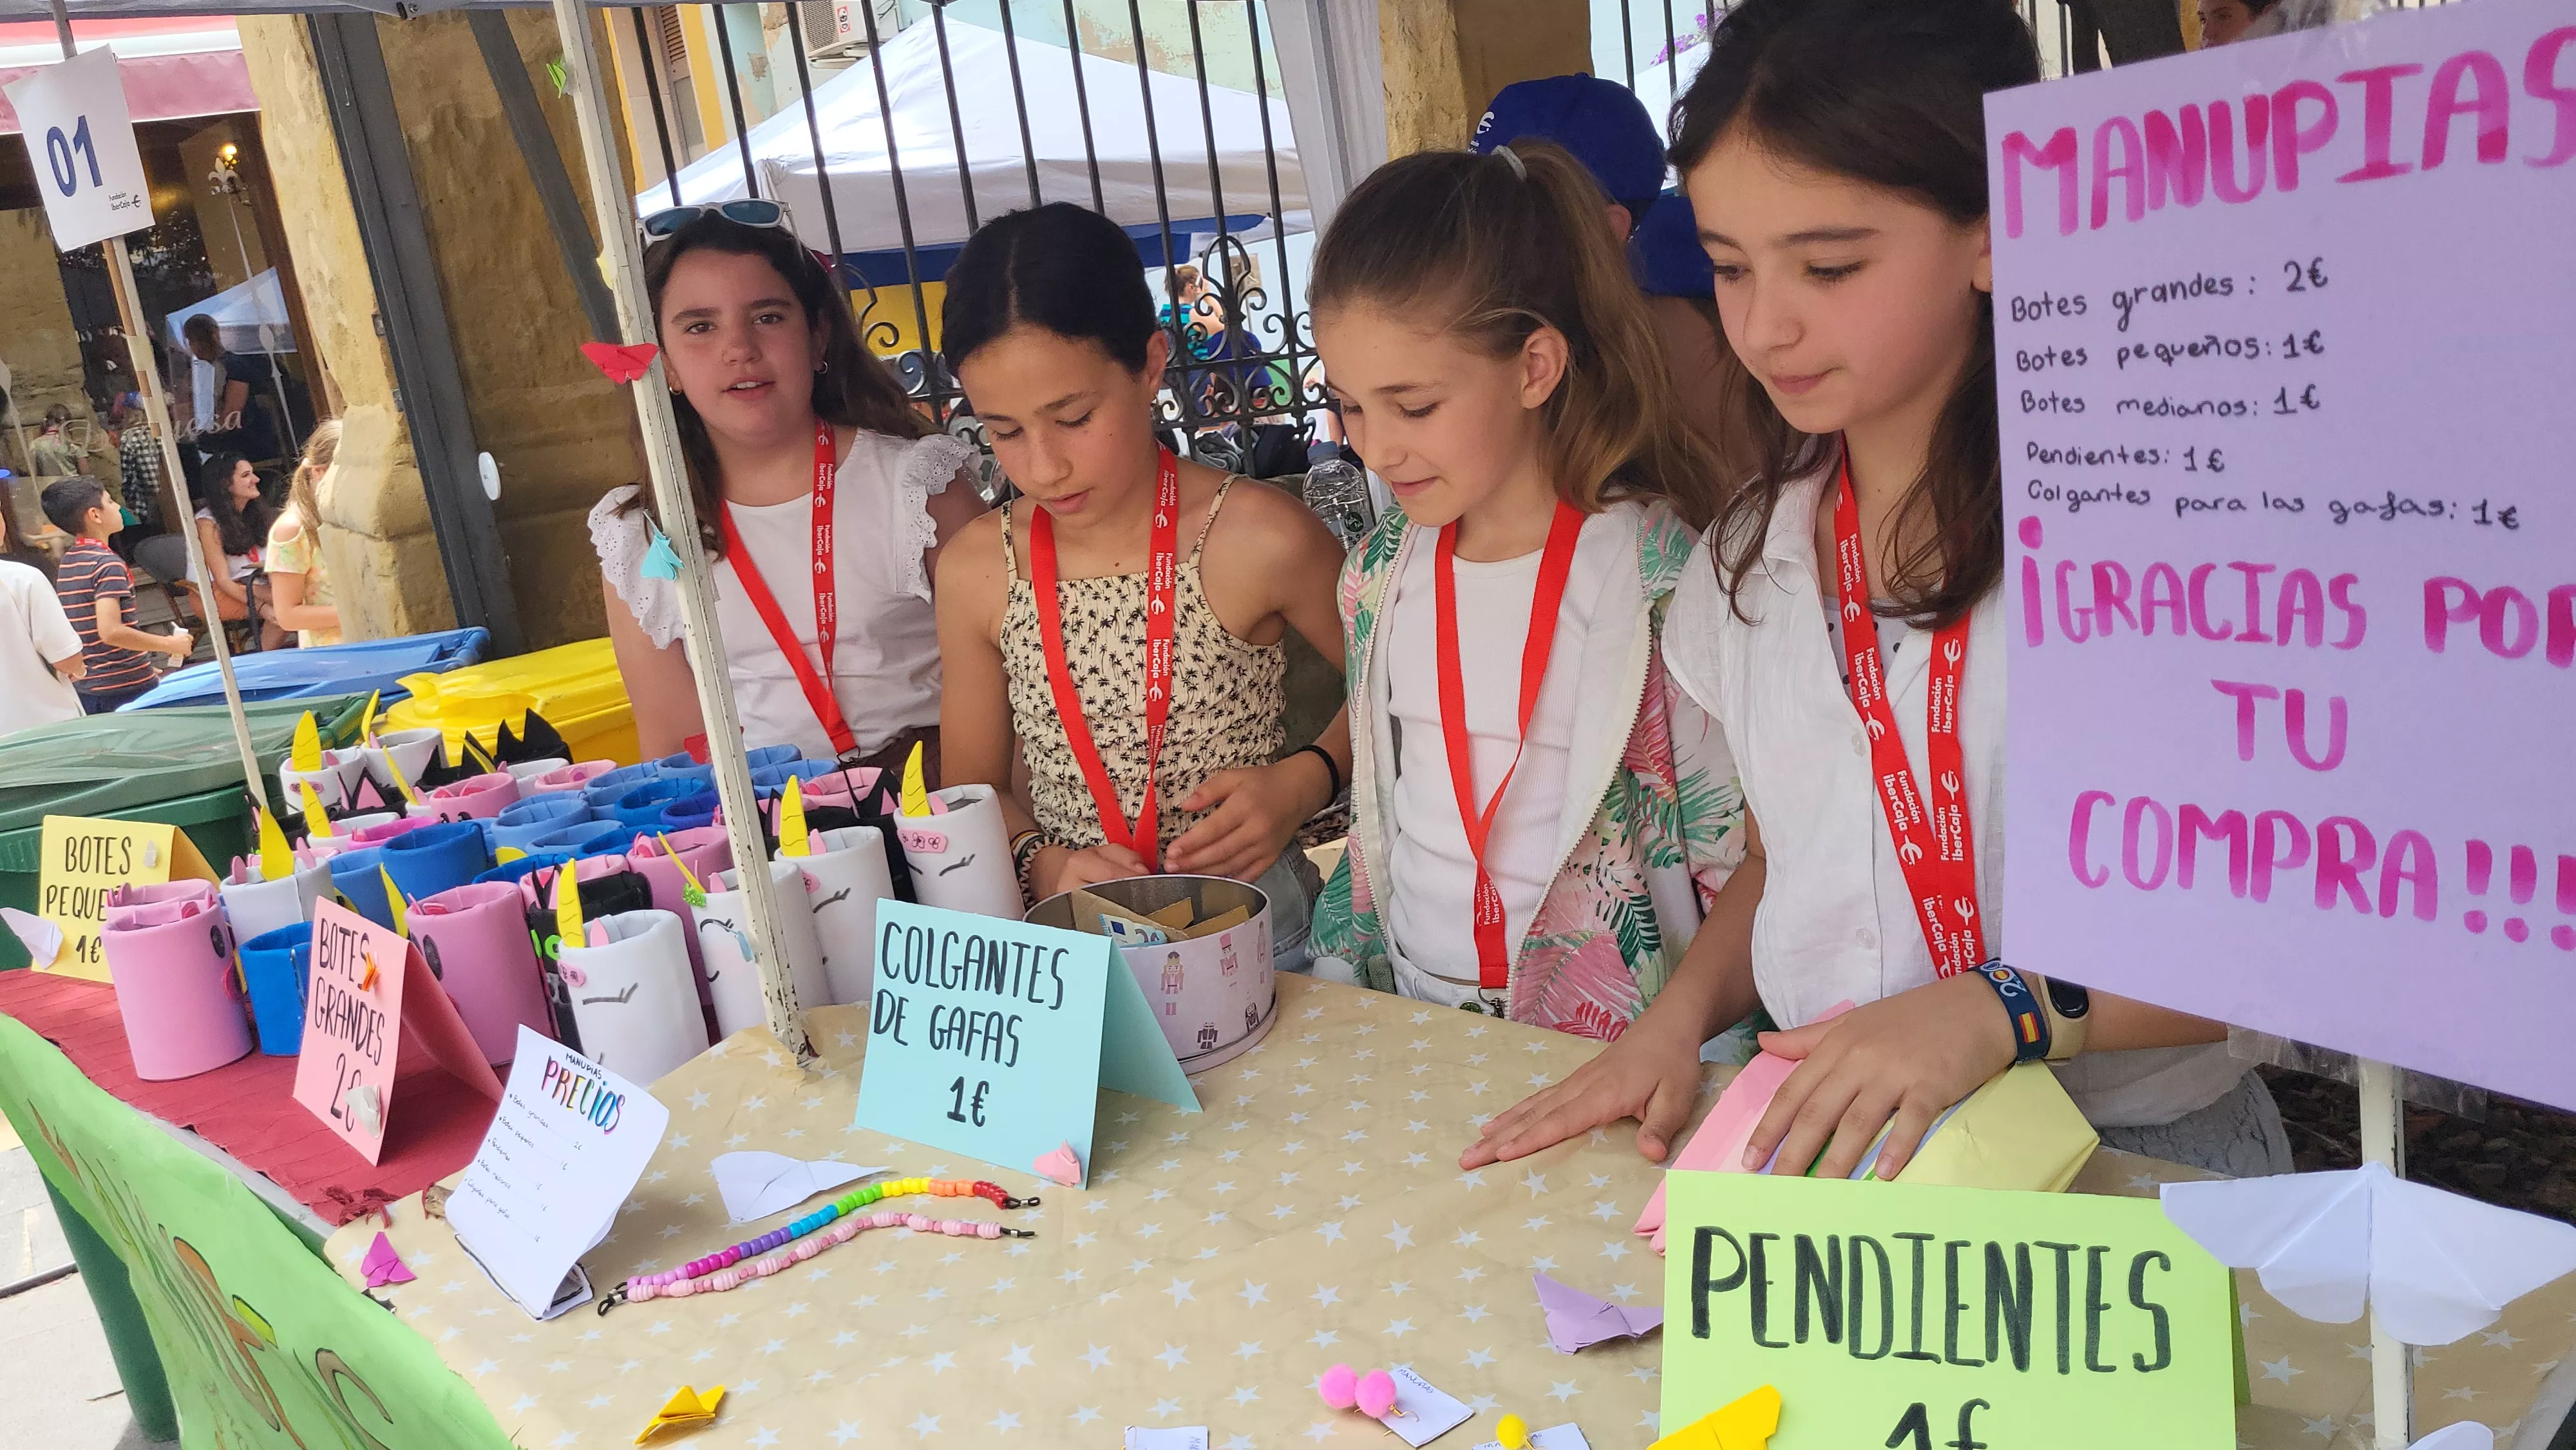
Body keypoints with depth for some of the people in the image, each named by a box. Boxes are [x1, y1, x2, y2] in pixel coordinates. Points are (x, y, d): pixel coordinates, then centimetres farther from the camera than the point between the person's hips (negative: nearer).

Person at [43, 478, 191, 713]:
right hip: (126, 688, -8)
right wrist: (169, 644, -15)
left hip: (87, 691, 8)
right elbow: (111, 631, -24)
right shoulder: (107, 563, -14)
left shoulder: (65, 565, 13)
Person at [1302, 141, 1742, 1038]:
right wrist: (1345, 994, 14)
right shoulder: (1377, 575, 5)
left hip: (1609, 1049, -4)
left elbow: (1739, 863, -7)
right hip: (1409, 1024, 4)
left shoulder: (1661, 579, -11)